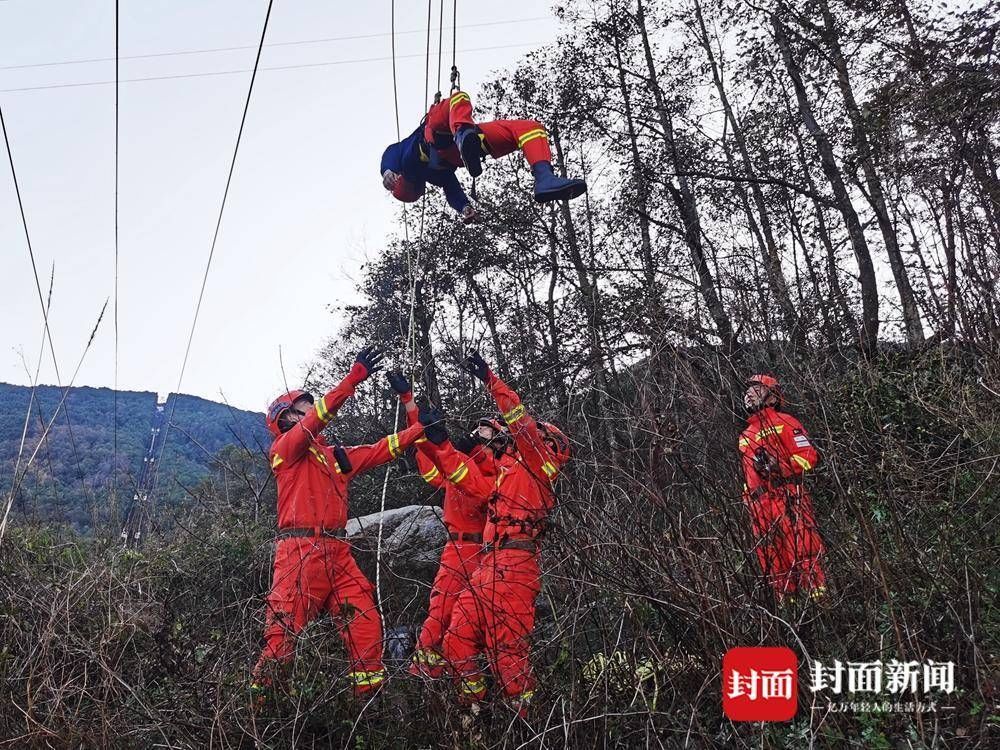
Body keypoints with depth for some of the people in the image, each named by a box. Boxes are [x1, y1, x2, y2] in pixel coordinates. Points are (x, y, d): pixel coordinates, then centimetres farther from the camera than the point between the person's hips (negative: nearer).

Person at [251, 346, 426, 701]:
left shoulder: (335, 455, 22)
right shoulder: (285, 449, 2)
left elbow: (379, 451, 21)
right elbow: (314, 420, -15)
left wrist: (422, 428, 14)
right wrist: (354, 378, -22)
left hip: (337, 552, 7)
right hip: (300, 551, -6)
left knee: (365, 621, 2)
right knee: (284, 630, -6)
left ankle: (369, 690, 11)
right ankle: (260, 696, 6)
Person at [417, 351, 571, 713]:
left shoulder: (540, 469, 3)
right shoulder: (506, 479, 27)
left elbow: (521, 422, -9)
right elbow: (466, 476, 30)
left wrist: (491, 380, -11)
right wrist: (439, 440, 24)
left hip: (514, 567, -9)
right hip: (488, 568, 9)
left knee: (505, 650, -9)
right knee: (457, 641, 9)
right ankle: (475, 708, 22)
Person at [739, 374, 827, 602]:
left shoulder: (783, 422, 7)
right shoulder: (745, 436, 27)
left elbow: (808, 455, -2)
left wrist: (779, 466, -15)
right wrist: (747, 498, 21)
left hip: (788, 496, -6)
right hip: (760, 506, 6)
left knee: (803, 548, -15)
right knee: (773, 561, 3)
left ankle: (818, 592, -14)